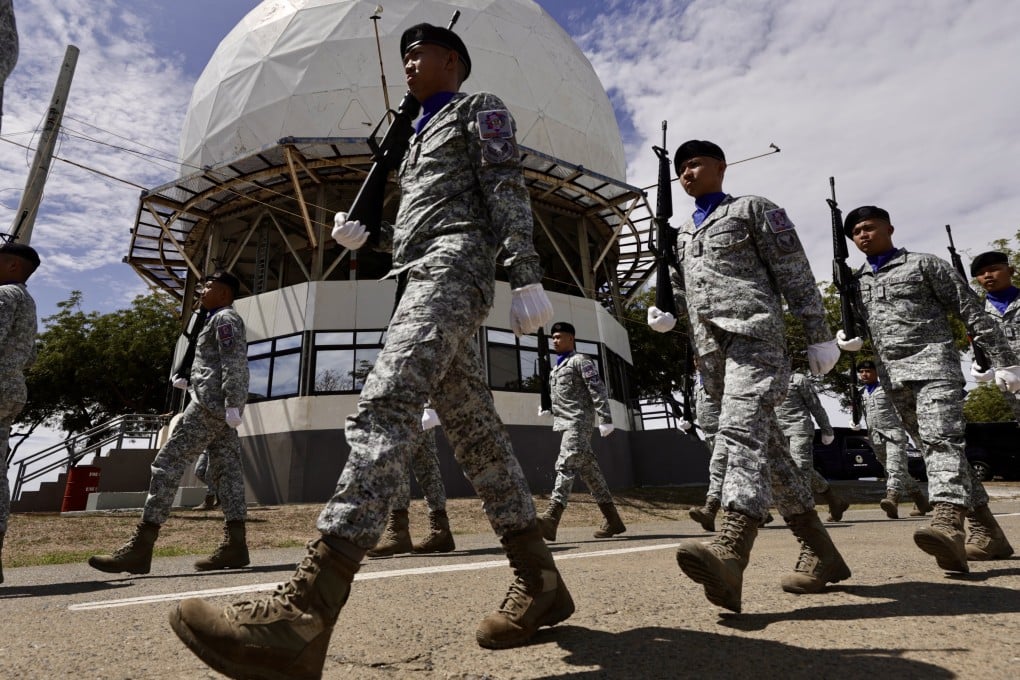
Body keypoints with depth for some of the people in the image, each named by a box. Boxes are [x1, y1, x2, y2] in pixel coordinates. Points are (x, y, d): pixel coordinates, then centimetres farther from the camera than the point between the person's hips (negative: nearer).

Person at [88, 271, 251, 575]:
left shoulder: (225, 318, -3)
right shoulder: (223, 321, 28)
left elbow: (235, 364, -16)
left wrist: (232, 405, -24)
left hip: (211, 402, -10)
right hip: (218, 406, 10)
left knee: (168, 464, -10)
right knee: (227, 470, 1)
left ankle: (140, 548, -10)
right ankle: (235, 545, -2)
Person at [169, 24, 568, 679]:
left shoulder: (479, 107, 14)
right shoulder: (422, 135, 37)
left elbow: (508, 191, -3)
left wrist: (527, 277, -16)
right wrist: (365, 233, 15)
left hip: (456, 261, -9)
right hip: (423, 272, 9)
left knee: (385, 406, -27)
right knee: (475, 429, 1)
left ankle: (304, 614, -35)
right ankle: (540, 582, 5)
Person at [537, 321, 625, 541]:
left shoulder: (581, 361, -3)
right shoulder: (558, 367, 23)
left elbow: (598, 390, -12)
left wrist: (605, 420, -19)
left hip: (579, 421, -9)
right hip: (567, 423, 9)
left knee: (566, 466, -19)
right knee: (588, 469, 8)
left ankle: (551, 518, -30)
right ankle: (612, 519, 14)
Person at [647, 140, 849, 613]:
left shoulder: (753, 209, 9)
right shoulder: (683, 234, 27)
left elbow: (795, 274, 2)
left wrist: (819, 336, -3)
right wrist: (665, 314, 7)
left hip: (753, 335, -7)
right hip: (710, 349, 7)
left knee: (741, 432, -25)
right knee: (767, 447, 8)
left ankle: (730, 556, -37)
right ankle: (819, 552, 18)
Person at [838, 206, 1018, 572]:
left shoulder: (923, 264, 4)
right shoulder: (857, 281, 18)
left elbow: (972, 311, 2)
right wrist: (850, 339, 1)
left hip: (933, 362, -5)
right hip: (894, 376, 6)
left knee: (941, 439, -24)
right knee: (933, 447, 8)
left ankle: (948, 524, -39)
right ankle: (987, 533, 17)